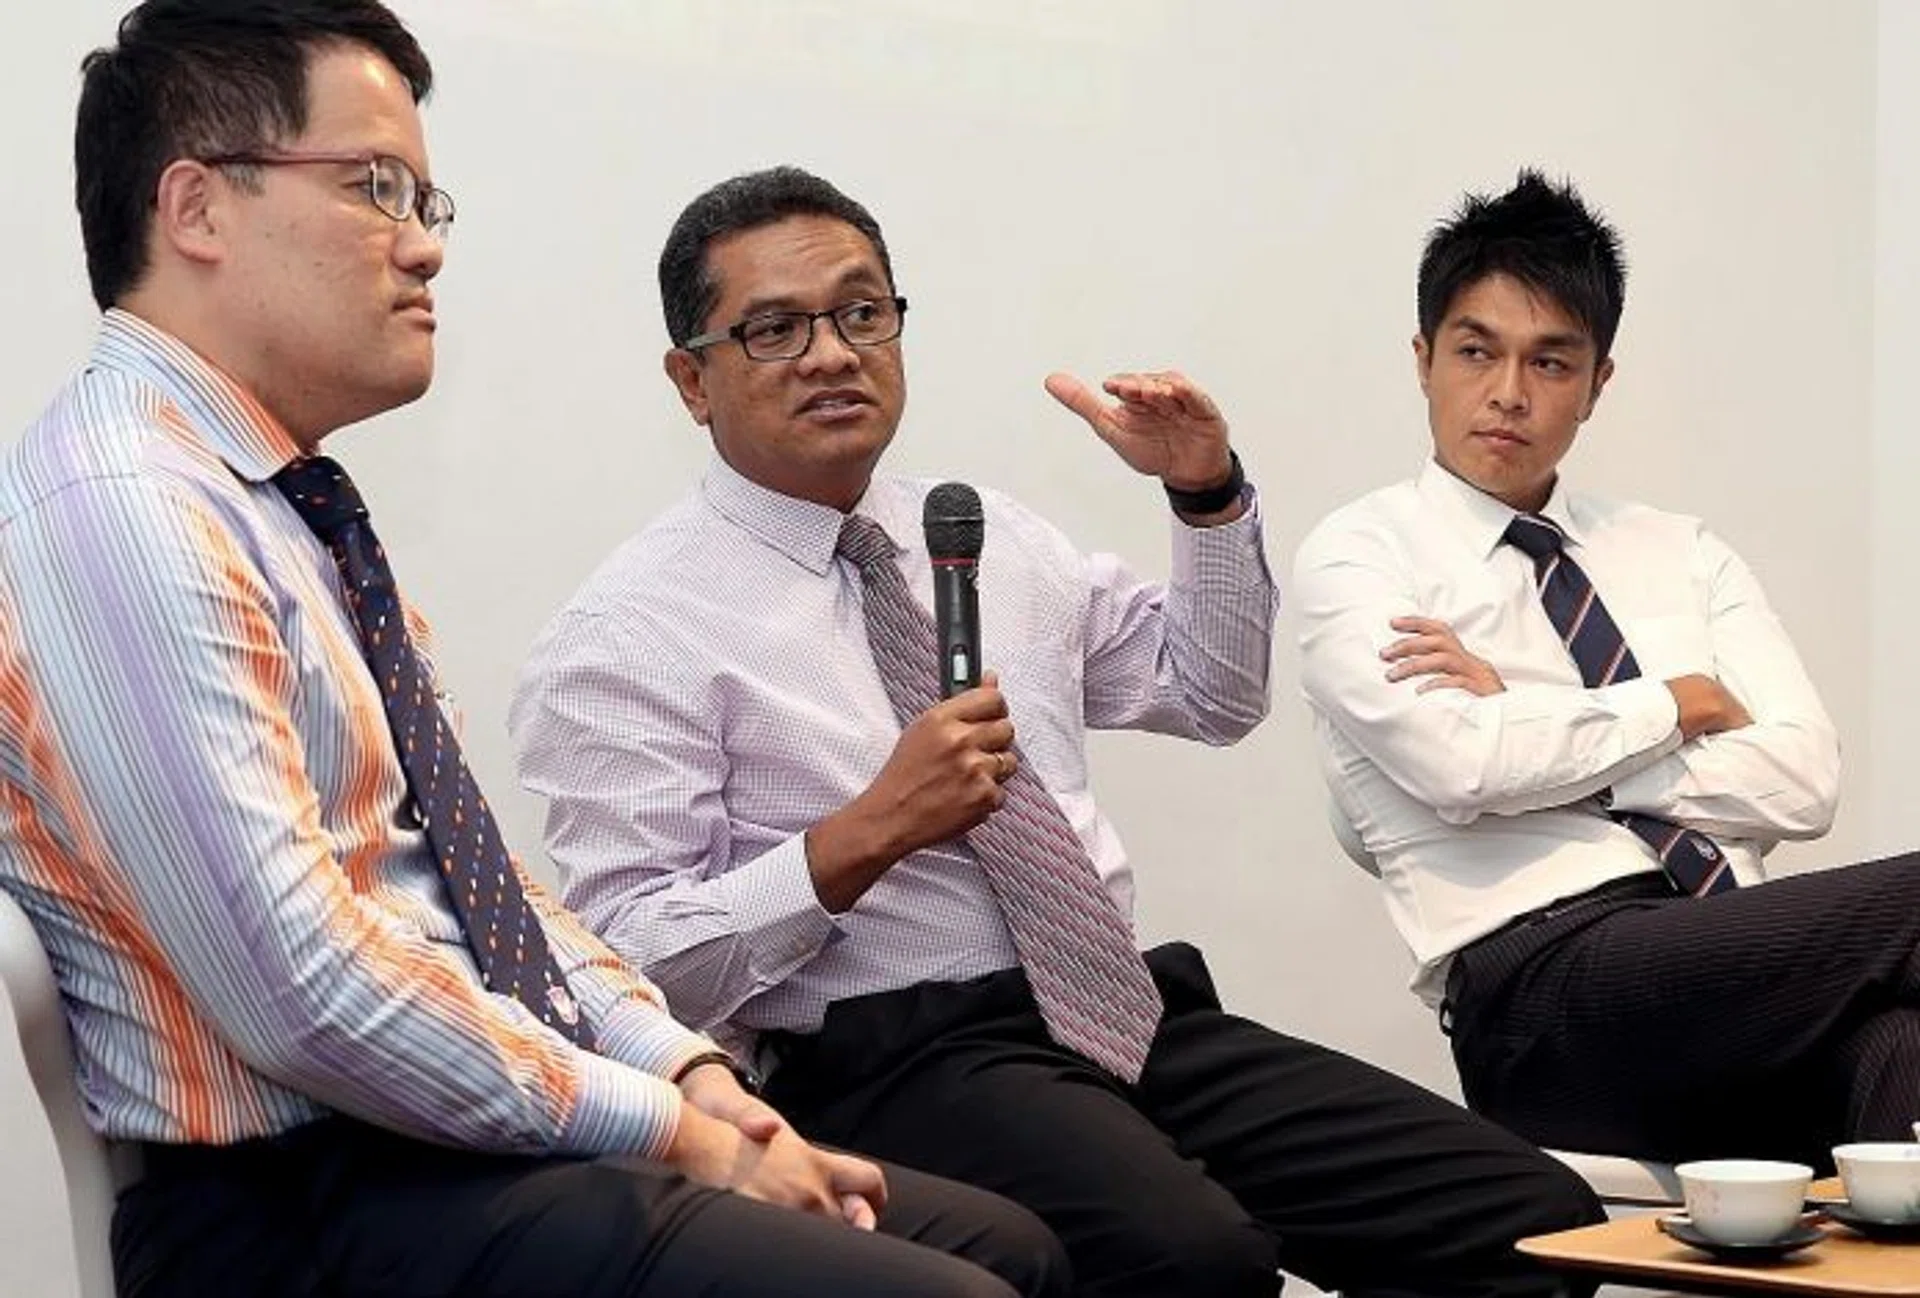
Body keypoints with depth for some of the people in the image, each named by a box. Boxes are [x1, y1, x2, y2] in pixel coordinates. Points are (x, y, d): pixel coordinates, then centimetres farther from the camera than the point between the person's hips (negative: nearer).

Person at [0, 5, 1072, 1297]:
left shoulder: (285, 499, 12)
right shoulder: (123, 511, -18)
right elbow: (306, 989, -24)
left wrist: (686, 1068, 4)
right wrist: (669, 1128, -13)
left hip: (485, 1129, 9)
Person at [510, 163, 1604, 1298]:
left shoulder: (993, 536, 18)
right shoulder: (630, 638, -2)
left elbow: (1214, 695, 29)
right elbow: (636, 967, -9)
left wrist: (1208, 495, 12)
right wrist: (867, 835, -19)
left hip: (1133, 1009, 6)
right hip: (892, 1060, -6)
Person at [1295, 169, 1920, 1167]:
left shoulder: (1679, 552, 24)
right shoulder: (1357, 556, 10)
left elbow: (1802, 781, 8)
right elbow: (1463, 767, -10)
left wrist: (1530, 726, 0)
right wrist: (1683, 702, 5)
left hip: (1734, 969, 4)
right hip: (1540, 981, -4)